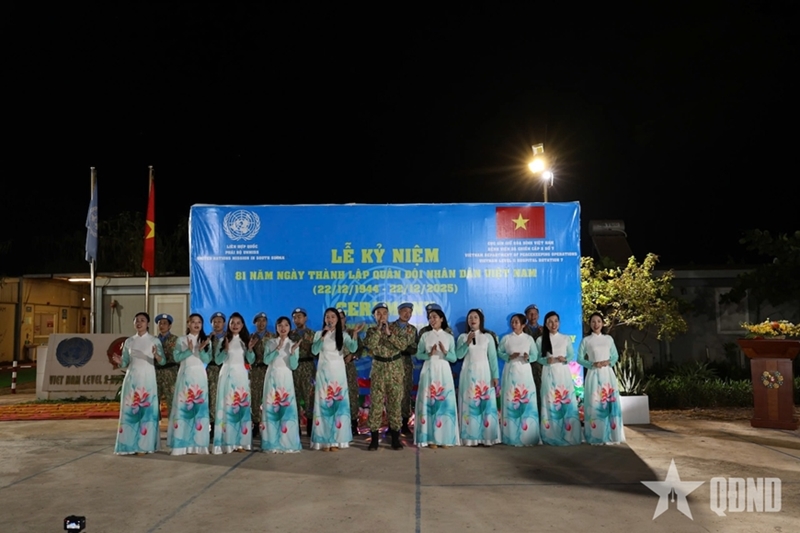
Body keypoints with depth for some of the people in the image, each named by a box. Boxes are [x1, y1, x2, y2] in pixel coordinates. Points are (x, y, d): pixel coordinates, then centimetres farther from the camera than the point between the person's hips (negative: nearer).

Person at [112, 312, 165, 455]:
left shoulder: (154, 340, 1)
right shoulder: (129, 341, 10)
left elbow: (162, 361, -6)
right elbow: (125, 363, 11)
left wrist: (156, 355, -27)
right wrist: (119, 362, -12)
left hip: (147, 379, -3)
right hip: (131, 379, 3)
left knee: (146, 410, -3)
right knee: (129, 411, 1)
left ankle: (143, 445, 2)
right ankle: (129, 445, 7)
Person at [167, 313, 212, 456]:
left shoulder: (206, 341, 8)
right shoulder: (181, 340, 6)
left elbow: (207, 359, 0)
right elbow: (177, 357, -4)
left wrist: (201, 349, -17)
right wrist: (189, 350, -18)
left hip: (199, 376, 1)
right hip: (185, 375, -1)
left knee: (200, 406, -2)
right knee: (182, 407, -6)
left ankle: (199, 444, 1)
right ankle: (181, 444, -4)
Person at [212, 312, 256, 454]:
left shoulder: (245, 340, 8)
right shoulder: (223, 340, 1)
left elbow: (251, 361, 8)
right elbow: (218, 361, -2)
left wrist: (250, 349, -9)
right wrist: (225, 349, -17)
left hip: (241, 375, 3)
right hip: (227, 374, -2)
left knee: (242, 406, 0)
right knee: (227, 406, -6)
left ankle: (240, 442, 5)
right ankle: (227, 442, -3)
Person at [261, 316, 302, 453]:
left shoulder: (293, 345, 5)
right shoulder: (270, 343, 7)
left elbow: (294, 366, -3)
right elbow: (266, 360, -7)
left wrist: (292, 351, -17)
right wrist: (278, 349, -14)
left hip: (286, 378, 0)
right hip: (272, 377, 0)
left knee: (287, 407, -6)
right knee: (271, 407, -3)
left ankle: (287, 443, -1)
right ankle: (273, 443, 3)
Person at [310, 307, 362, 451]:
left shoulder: (343, 334, 3)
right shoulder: (319, 334, 4)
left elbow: (353, 348, -12)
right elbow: (314, 351, -10)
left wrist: (355, 334, -26)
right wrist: (323, 337, -19)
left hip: (338, 371, 0)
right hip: (324, 371, 0)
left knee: (338, 403, -2)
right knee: (324, 403, -1)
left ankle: (336, 440, 4)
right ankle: (324, 440, 3)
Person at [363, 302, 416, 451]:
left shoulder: (396, 328, 1)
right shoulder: (371, 330, 3)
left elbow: (404, 344, -13)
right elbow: (370, 345, -17)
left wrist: (389, 333, -16)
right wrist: (378, 329, -15)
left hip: (395, 369, 0)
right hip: (378, 369, 0)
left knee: (395, 402, 3)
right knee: (375, 402, -1)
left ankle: (395, 438, 11)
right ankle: (374, 438, 7)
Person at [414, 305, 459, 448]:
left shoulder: (449, 337, 6)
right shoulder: (425, 336, 4)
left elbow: (454, 358, 5)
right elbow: (418, 355, 4)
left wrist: (445, 352, -13)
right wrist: (429, 354, -13)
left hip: (444, 372, 1)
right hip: (429, 371, -1)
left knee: (445, 402, -1)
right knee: (429, 402, -3)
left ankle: (445, 438, 7)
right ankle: (431, 438, 2)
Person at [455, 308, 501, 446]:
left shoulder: (488, 337, 5)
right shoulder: (462, 337, 7)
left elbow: (493, 357, 3)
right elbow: (458, 355, -3)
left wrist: (495, 376, -2)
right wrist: (467, 342, -14)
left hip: (484, 373, 0)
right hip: (468, 374, 0)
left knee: (486, 404, -3)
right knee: (469, 404, -1)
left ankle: (487, 436, 3)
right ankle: (470, 437, 3)